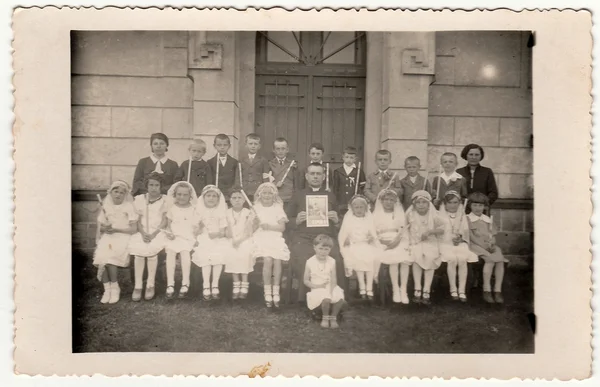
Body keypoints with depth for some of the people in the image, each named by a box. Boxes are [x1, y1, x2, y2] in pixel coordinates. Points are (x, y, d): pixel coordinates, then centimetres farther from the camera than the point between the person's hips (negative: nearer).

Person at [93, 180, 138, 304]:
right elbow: (101, 225, 15)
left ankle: (114, 288, -12)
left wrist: (115, 229, -15)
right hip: (108, 236, 4)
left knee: (110, 256, -30)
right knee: (101, 255, -27)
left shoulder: (129, 207, -1)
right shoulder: (106, 206, 12)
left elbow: (134, 228, -6)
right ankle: (107, 289, -15)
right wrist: (104, 228, -9)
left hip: (123, 236, -3)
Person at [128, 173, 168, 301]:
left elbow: (164, 221, -1)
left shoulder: (165, 200, 7)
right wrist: (143, 233, -12)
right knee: (138, 249, -29)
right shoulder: (140, 199, 13)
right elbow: (138, 220, 7)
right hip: (143, 232, 2)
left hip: (159, 232, -2)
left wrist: (153, 234, -15)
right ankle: (138, 286, -21)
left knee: (151, 249, -31)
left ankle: (150, 285, -19)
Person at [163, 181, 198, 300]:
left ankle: (185, 284, -22)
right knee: (170, 251, -28)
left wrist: (197, 230, -15)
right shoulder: (172, 208, 14)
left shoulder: (194, 209, 9)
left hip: (188, 237, -1)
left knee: (185, 251, -31)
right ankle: (170, 284, -26)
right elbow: (168, 224, 12)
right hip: (174, 237, 1)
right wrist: (169, 232, -7)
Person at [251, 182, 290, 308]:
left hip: (275, 238, 1)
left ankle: (276, 292, -14)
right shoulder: (256, 208, 9)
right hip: (261, 238, -1)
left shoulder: (278, 208, 10)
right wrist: (256, 223, -14)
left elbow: (282, 227, 2)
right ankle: (267, 293, -17)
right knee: (268, 260, -27)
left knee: (277, 260, -25)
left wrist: (269, 226, -12)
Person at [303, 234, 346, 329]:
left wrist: (331, 291, -20)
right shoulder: (310, 262, -4)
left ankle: (333, 317, 0)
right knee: (326, 299, -33)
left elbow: (333, 279, -3)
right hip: (318, 289, -2)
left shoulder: (331, 261, 1)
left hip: (330, 287, 2)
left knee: (340, 298, -27)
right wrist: (317, 286, -15)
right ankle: (325, 317, -3)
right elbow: (306, 281, 0)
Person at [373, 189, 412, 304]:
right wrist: (381, 240, -15)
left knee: (405, 258, -27)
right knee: (394, 257, -30)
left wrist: (396, 240, -16)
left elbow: (402, 230, 2)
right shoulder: (376, 214, 13)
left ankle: (403, 289, -22)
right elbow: (374, 232, 4)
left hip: (399, 240, 2)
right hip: (383, 242, -1)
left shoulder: (400, 213, 16)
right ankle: (395, 289, -23)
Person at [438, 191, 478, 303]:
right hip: (445, 243, -2)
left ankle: (462, 290, -22)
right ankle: (453, 289, -18)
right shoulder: (441, 215, 8)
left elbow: (465, 230, 9)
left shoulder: (462, 215, 17)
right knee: (452, 260, -30)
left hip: (460, 242, 2)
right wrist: (452, 238, -15)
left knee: (462, 259, -28)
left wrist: (460, 237, -12)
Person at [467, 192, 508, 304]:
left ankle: (498, 291, -22)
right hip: (475, 245, -5)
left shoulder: (488, 220, 23)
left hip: (490, 246, 5)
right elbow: (471, 237, -4)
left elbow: (493, 236, 17)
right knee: (490, 260, -32)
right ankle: (486, 291, -25)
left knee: (500, 260, -26)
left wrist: (491, 244, -6)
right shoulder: (467, 219, 6)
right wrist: (484, 245, -15)